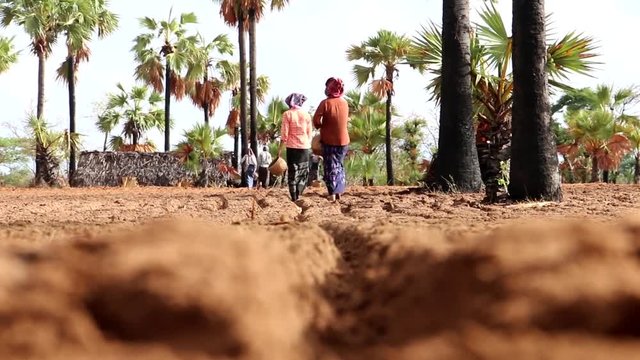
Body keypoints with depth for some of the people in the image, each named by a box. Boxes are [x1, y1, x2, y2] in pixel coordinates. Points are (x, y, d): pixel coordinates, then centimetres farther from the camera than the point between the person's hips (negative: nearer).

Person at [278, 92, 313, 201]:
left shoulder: (287, 114, -5)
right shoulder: (306, 115, 3)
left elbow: (284, 133, -7)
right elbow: (309, 133, 6)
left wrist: (280, 148, -1)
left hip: (292, 146, -2)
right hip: (305, 146, 2)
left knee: (292, 171, 4)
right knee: (303, 172, 11)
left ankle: (294, 197, 0)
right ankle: (299, 194, 0)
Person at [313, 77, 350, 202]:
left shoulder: (326, 103, -14)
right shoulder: (345, 103, 1)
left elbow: (316, 120, -18)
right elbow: (346, 120, 9)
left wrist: (320, 126, 2)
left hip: (329, 140, -4)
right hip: (343, 140, 4)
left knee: (330, 166, 3)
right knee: (339, 165, 18)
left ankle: (332, 193, -3)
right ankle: (339, 191, 20)